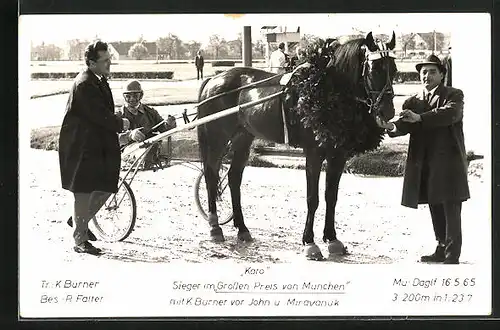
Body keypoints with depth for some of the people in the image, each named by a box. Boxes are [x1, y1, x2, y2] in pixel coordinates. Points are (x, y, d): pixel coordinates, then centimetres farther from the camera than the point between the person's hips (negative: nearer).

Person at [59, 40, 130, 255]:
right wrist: (120, 124, -8)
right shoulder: (85, 84, -20)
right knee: (83, 193, -3)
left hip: (99, 145, 9)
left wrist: (116, 121, 2)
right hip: (81, 146, -9)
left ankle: (79, 221, 32)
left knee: (106, 187, 10)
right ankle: (80, 241, 6)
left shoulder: (99, 81, 11)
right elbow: (100, 115, -22)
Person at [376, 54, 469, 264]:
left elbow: (450, 113, -21)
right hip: (424, 164, 6)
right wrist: (392, 127, -28)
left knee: (451, 209, -6)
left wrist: (420, 118, -32)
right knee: (435, 208, 14)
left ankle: (453, 255, -4)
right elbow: (406, 125, -3)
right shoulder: (413, 102, 15)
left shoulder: (454, 95, 2)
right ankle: (442, 249, 25)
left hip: (448, 160, -5)